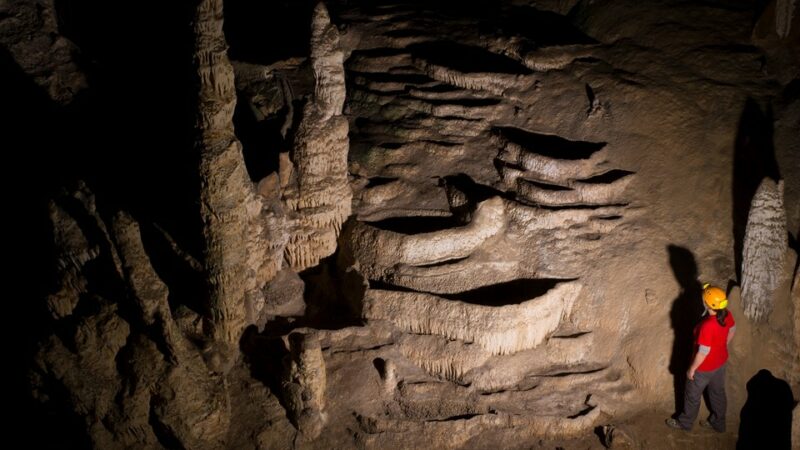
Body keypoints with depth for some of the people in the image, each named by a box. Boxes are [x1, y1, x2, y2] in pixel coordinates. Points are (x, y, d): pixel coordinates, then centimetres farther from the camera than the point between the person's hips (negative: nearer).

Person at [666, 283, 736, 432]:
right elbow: (732, 331, 4)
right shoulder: (727, 315, -18)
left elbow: (703, 353, -30)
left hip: (705, 367, -7)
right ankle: (718, 422, 49)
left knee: (693, 395, 19)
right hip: (720, 361, 7)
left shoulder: (707, 326, -41)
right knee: (718, 392, 28)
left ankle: (685, 422, 43)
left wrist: (692, 369, -14)